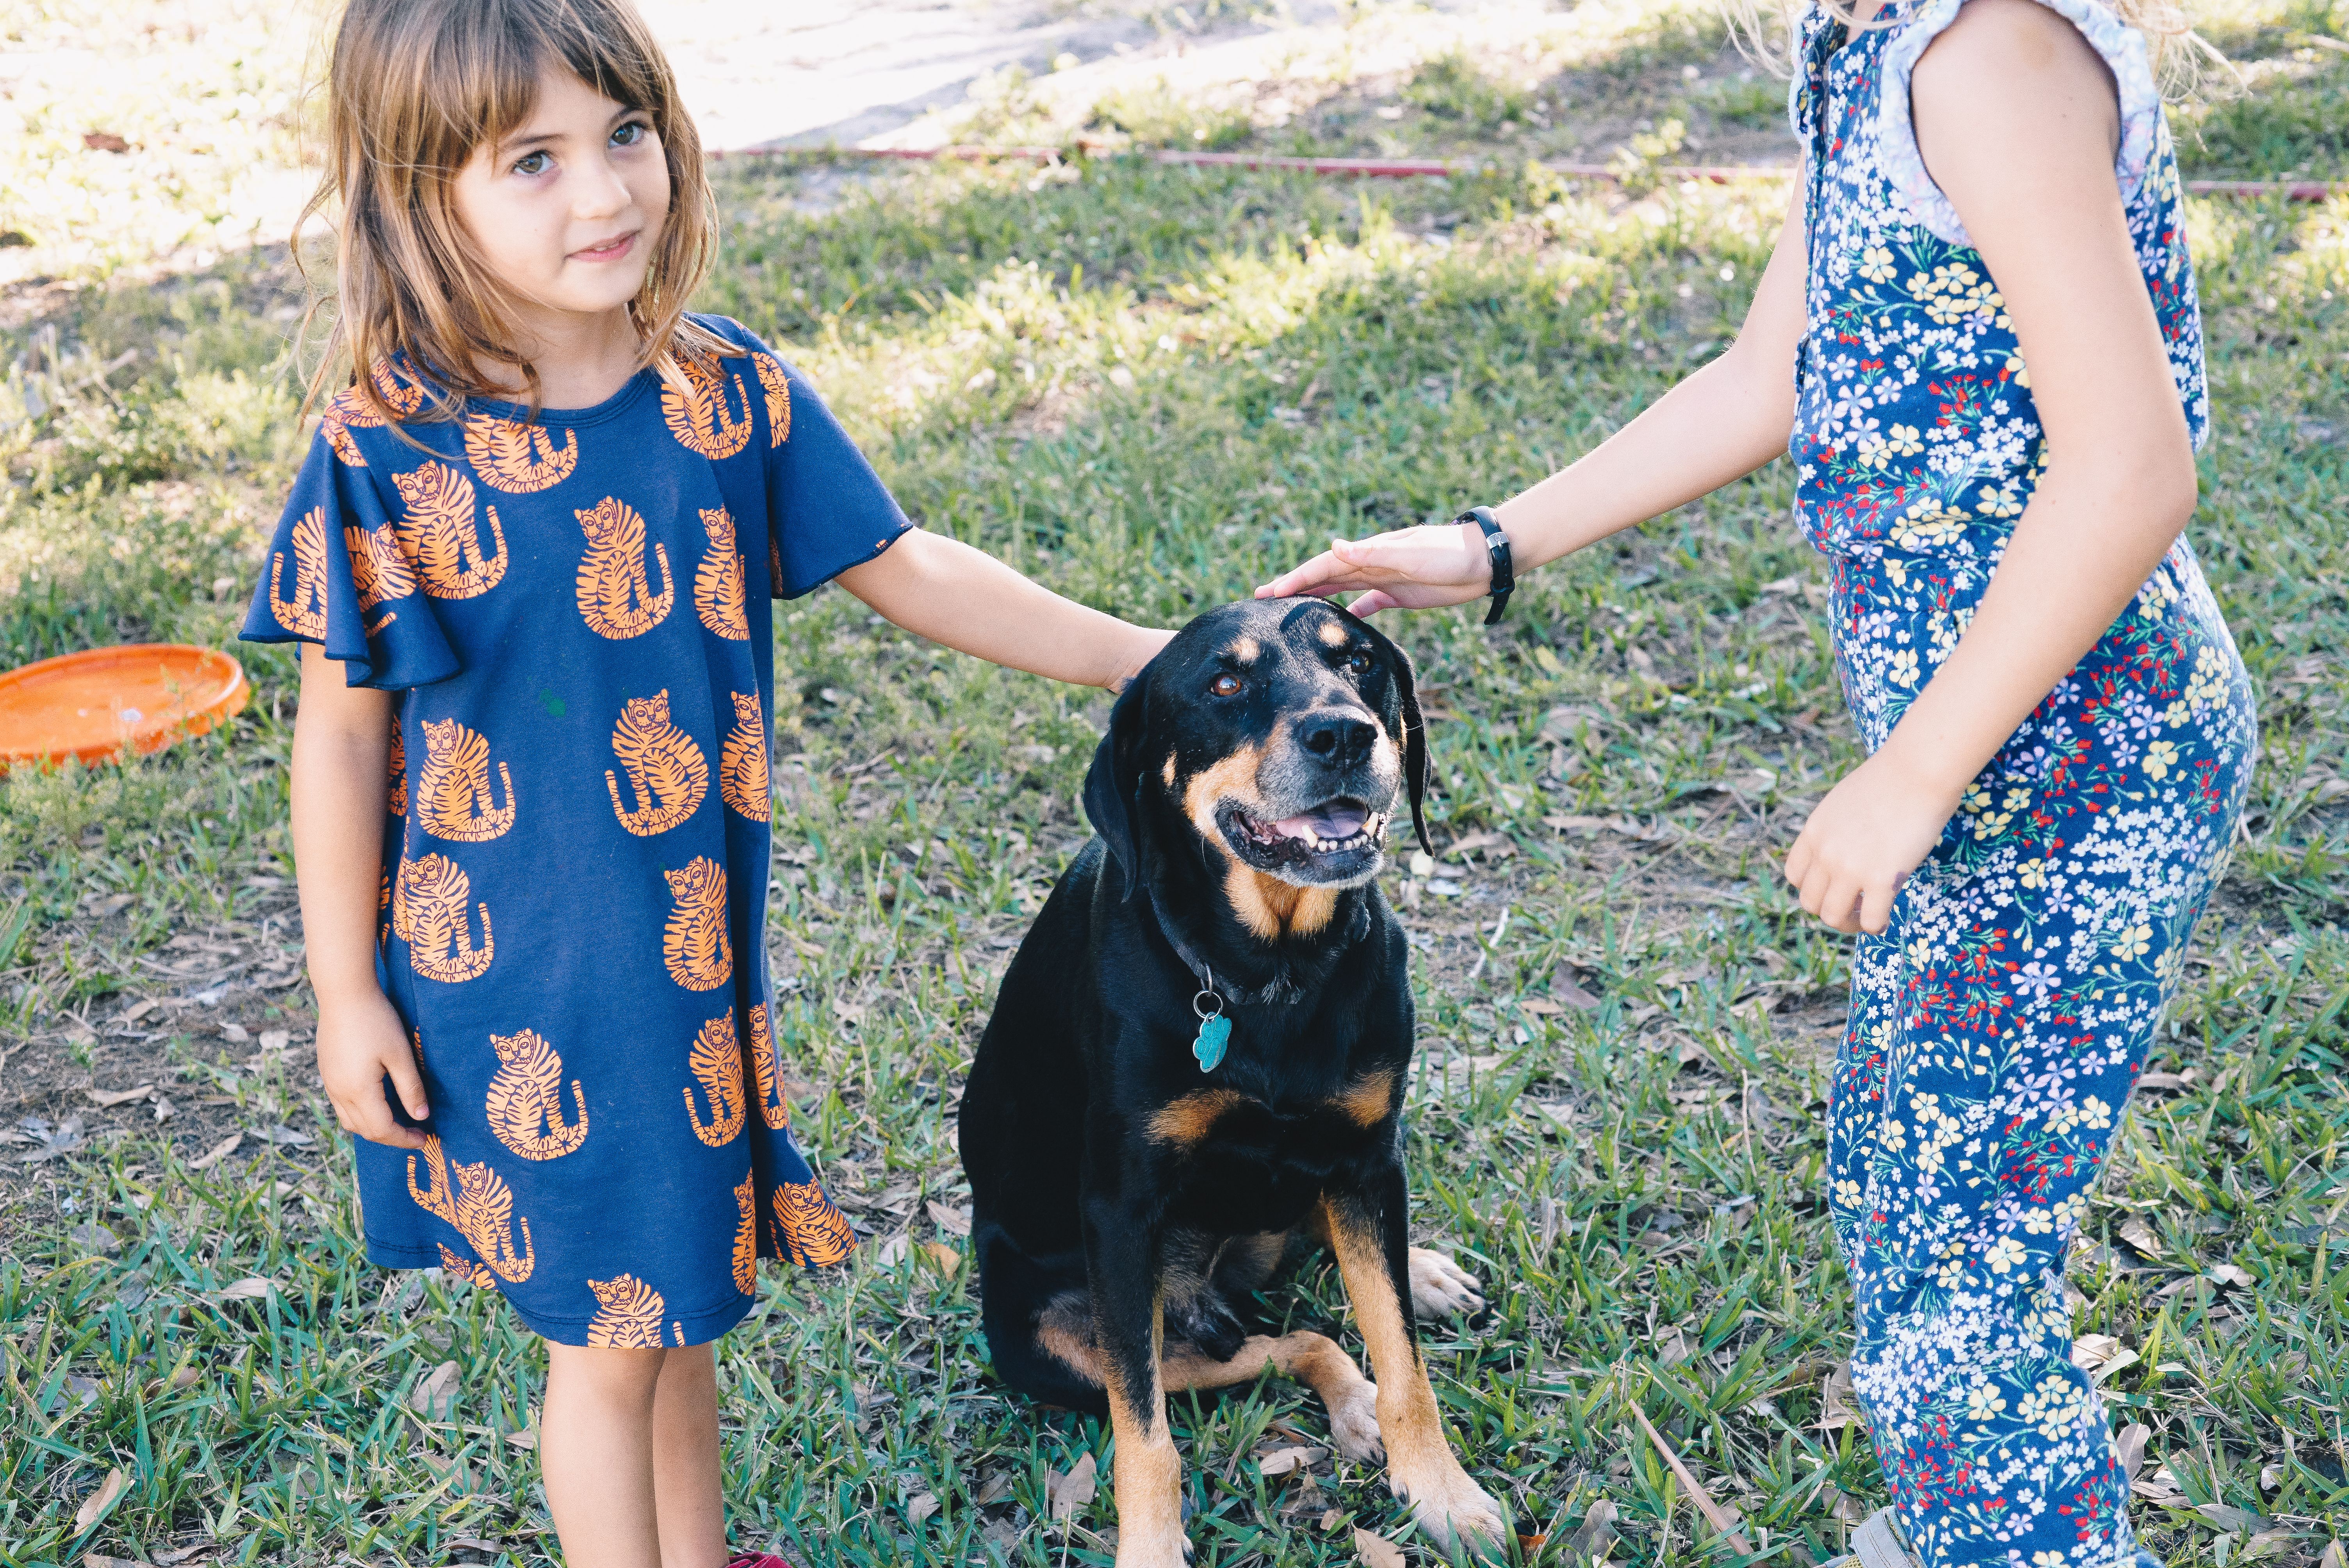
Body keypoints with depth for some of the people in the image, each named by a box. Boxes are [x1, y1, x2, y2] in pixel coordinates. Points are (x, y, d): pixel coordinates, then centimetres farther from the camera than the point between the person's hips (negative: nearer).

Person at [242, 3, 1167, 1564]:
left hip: (700, 940, 4)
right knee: (604, 1332, 8)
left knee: (682, 1281, 21)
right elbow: (342, 731, -10)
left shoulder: (729, 393, -7)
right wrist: (347, 993, -6)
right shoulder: (387, 451, -18)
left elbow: (906, 569, 2)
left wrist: (1152, 660, 2)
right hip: (511, 968, -4)